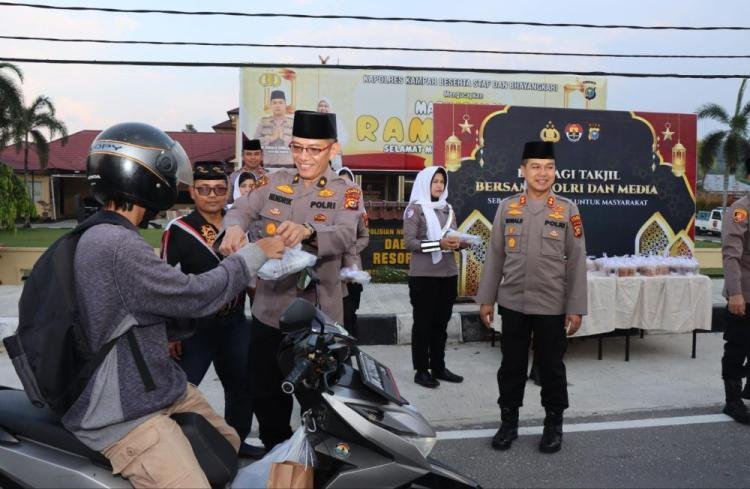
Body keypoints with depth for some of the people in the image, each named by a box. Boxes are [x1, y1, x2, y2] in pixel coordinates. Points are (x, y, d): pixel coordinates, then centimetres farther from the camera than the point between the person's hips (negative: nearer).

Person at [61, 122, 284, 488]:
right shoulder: (117, 245, -25)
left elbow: (168, 303, 16)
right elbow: (194, 295, -21)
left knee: (228, 445, 19)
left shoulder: (101, 236, 11)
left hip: (153, 386, 11)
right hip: (123, 414, -11)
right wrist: (255, 253, -8)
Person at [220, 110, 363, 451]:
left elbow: (345, 236, -22)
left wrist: (307, 231, -43)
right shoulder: (275, 182, 7)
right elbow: (241, 209, -5)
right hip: (269, 309, 4)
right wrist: (234, 227, -29)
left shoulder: (346, 192, -4)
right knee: (265, 394, 16)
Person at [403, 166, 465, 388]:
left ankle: (439, 367, 22)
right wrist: (439, 244, -22)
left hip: (448, 274, 6)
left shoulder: (447, 208, 14)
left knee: (441, 323, 12)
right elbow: (409, 242, -13)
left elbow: (453, 237, 17)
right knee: (423, 323, 2)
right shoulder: (415, 208, -4)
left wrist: (457, 243, -7)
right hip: (424, 275, -6)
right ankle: (421, 370, 10)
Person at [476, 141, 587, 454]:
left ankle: (554, 426, 28)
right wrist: (486, 299, 4)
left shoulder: (568, 210, -2)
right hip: (512, 304, 2)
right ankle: (508, 423, 27)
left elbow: (577, 262, -1)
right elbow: (495, 256, 5)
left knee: (551, 368, 10)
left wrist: (576, 308, -4)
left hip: (552, 307, -1)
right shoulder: (507, 207, 2)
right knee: (511, 366, 11)